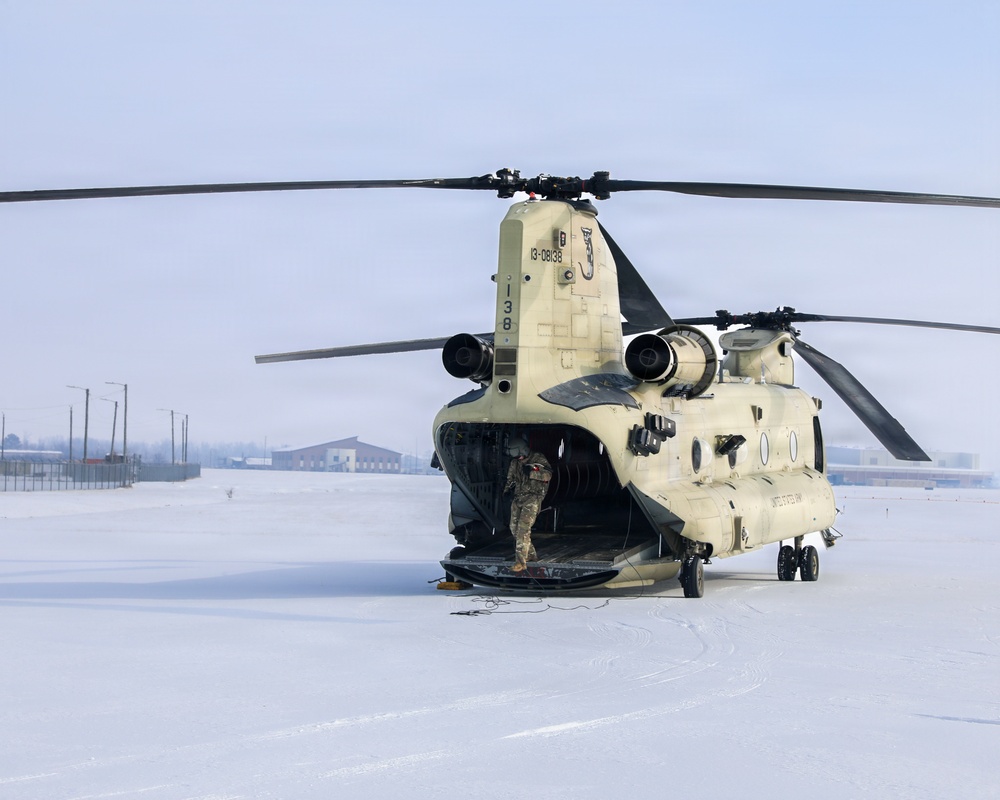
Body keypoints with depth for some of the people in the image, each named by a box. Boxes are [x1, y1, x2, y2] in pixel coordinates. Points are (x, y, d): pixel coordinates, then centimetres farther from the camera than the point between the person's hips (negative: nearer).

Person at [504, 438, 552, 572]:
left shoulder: (538, 459, -6)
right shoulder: (515, 462, 13)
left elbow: (548, 475, -17)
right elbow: (510, 478, 26)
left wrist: (532, 472, -30)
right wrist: (507, 487, 6)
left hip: (532, 497, -7)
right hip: (518, 497, 7)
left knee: (523, 527, -18)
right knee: (514, 527, 7)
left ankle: (521, 562, -22)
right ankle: (530, 554, 27)